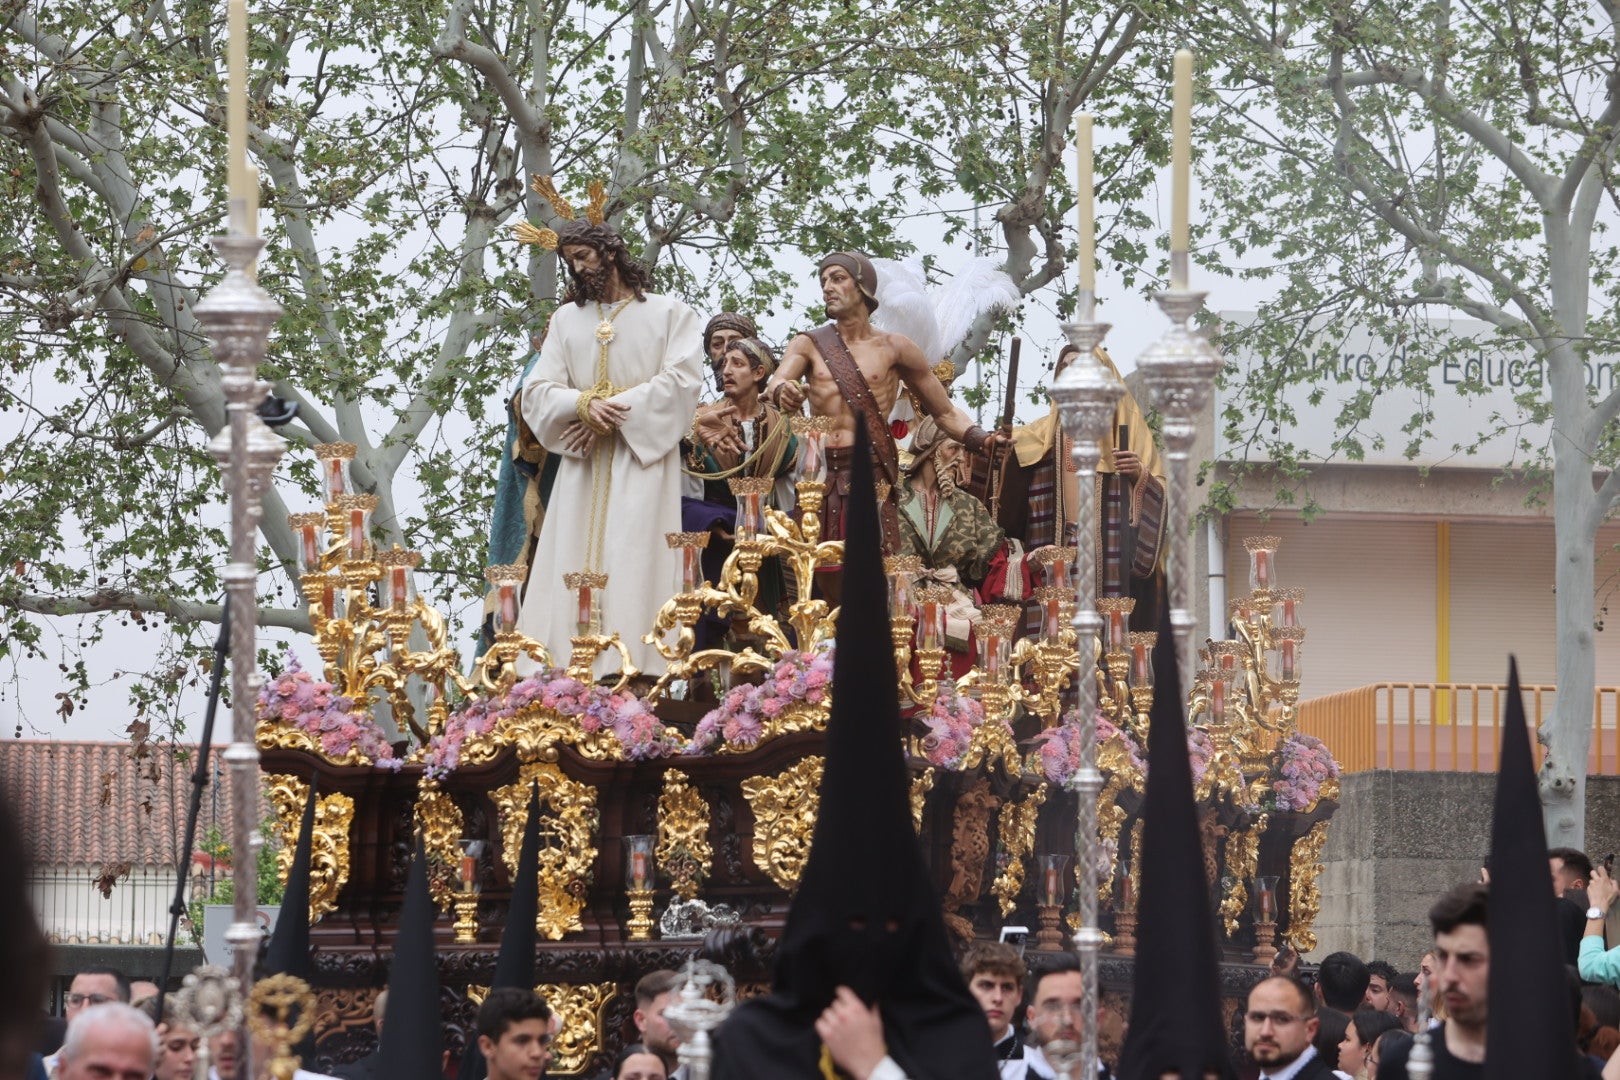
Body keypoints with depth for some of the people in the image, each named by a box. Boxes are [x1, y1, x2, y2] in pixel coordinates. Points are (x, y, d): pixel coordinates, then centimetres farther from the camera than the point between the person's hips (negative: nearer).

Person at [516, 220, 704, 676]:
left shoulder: (669, 313, 6)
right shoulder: (566, 318, 17)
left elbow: (682, 381, -6)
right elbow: (536, 391, 9)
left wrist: (615, 413, -12)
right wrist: (585, 405, -12)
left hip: (641, 458, -4)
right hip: (582, 467, 4)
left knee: (636, 570, -12)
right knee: (571, 570, -6)